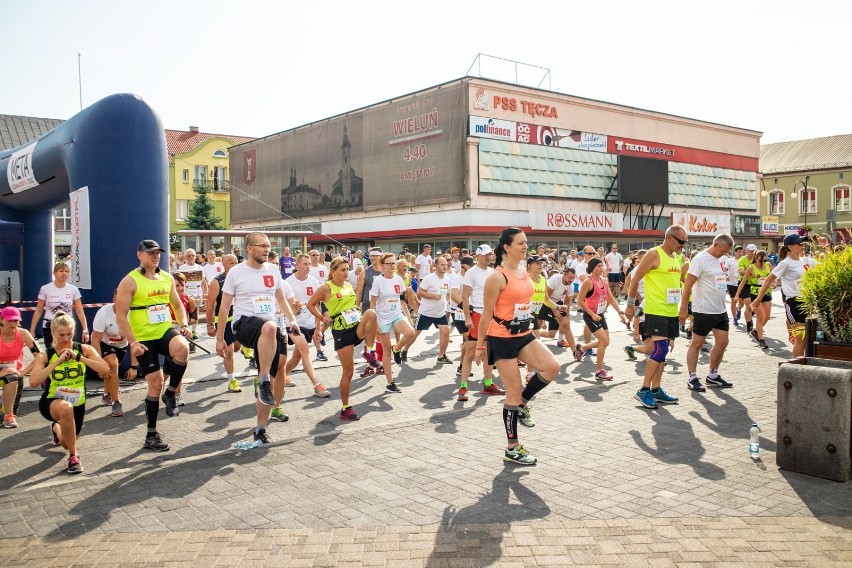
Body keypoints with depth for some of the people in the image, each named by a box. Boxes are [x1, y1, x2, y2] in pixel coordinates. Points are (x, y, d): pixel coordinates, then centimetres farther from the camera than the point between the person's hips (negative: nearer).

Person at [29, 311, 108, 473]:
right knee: (65, 408, -41)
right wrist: (58, 361, -31)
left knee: (67, 443, 20)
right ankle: (73, 456, -21)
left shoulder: (84, 349, -10)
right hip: (51, 402, -3)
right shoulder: (45, 356, -13)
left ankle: (56, 428, 59)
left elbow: (105, 369, -23)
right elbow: (33, 382, -29)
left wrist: (78, 357, -28)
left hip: (78, 404, 3)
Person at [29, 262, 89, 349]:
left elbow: (79, 311, -1)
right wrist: (32, 330, 0)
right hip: (49, 327, 0)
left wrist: (85, 330, -8)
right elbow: (38, 312, 3)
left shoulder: (73, 289, -1)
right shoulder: (45, 289, -3)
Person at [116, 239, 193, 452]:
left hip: (166, 331, 3)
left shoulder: (167, 278, 10)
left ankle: (171, 393, -7)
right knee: (155, 383, -3)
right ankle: (151, 435, 14)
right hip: (144, 339, -3)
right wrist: (133, 342, -17)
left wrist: (184, 325, 1)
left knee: (183, 348, -32)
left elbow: (177, 304, 19)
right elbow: (121, 315, -9)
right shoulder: (130, 281, -6)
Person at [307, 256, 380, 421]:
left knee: (371, 313, -31)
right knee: (348, 371, -3)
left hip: (358, 326, 4)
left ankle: (370, 352, -17)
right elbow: (310, 304, 1)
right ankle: (345, 408, 13)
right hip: (341, 330, -4)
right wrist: (323, 318, -6)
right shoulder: (326, 288, -4)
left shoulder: (349, 286, 14)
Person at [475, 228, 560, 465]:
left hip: (524, 335, 7)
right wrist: (480, 345, -9)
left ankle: (522, 405, 13)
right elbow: (486, 314, -12)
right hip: (502, 339, -7)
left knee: (552, 367, -12)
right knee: (514, 391, -1)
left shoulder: (524, 272, 8)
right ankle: (512, 448, 13)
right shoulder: (497, 277, -16)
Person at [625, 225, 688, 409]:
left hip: (672, 311, 8)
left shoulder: (675, 257, 14)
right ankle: (643, 390, -7)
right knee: (660, 349, -14)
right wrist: (630, 304, -9)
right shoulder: (654, 254, -11)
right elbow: (636, 278, -10)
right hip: (656, 310, -8)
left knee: (663, 350, 11)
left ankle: (656, 390, 18)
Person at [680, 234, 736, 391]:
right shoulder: (700, 259, -14)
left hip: (721, 310, 8)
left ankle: (713, 376, 23)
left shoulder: (722, 259, 11)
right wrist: (683, 309, -18)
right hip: (704, 311, -8)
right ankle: (692, 379, 7)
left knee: (722, 342, 10)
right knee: (697, 343, 0)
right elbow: (688, 285, -16)